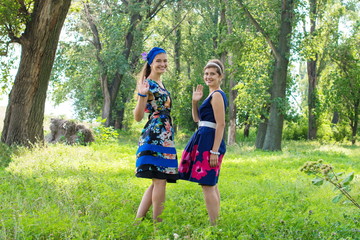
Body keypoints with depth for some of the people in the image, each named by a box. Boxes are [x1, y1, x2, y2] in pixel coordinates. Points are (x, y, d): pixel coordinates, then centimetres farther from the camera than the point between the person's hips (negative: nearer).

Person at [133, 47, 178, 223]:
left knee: (158, 181, 9)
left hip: (165, 137, 10)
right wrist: (142, 95, -28)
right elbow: (138, 117, -14)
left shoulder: (161, 84, 19)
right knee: (160, 180, -8)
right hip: (154, 136, -9)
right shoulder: (147, 84, -8)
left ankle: (138, 220, 11)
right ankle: (157, 222, -2)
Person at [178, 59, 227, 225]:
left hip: (210, 142, -11)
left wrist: (215, 151, -23)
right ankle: (216, 222, 20)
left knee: (207, 185, -11)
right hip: (205, 141, 11)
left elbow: (221, 124, -18)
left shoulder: (217, 95, -12)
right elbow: (196, 119, 24)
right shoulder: (212, 95, 18)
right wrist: (195, 101, 8)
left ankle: (215, 225, -10)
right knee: (211, 185, 14)